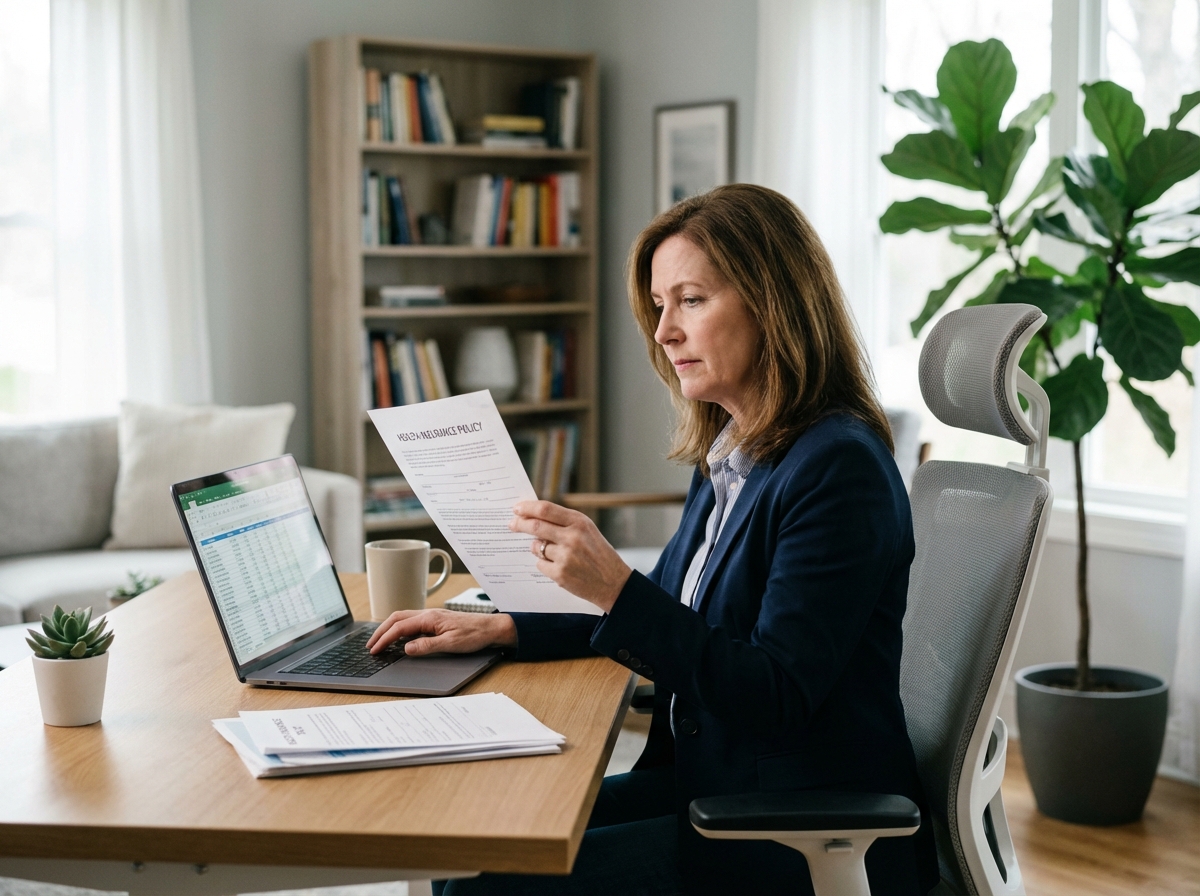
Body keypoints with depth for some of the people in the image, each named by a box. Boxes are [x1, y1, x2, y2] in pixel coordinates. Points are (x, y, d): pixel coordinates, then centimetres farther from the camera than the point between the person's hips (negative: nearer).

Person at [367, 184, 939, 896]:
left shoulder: (838, 469, -19)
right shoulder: (728, 455, 9)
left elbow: (777, 698, -23)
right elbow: (667, 626, 19)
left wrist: (615, 587, -29)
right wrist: (501, 630, 8)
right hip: (710, 782, 9)